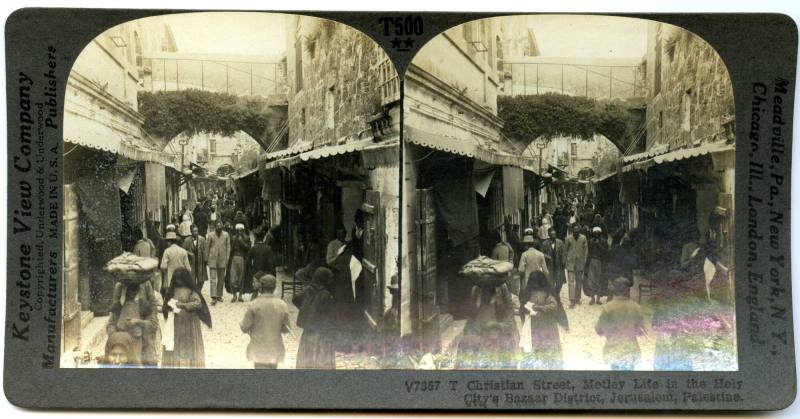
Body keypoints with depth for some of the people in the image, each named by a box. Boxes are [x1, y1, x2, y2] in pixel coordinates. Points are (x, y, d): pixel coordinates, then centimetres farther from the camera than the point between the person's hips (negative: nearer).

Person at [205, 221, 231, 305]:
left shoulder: (226, 235, 2)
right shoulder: (210, 235, -2)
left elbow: (228, 247, 4)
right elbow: (207, 247, 4)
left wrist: (227, 259, 0)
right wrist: (206, 259, 4)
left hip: (222, 260, 2)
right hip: (212, 260, -2)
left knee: (221, 279, 11)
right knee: (213, 279, -8)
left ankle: (219, 296, 23)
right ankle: (214, 297, -11)